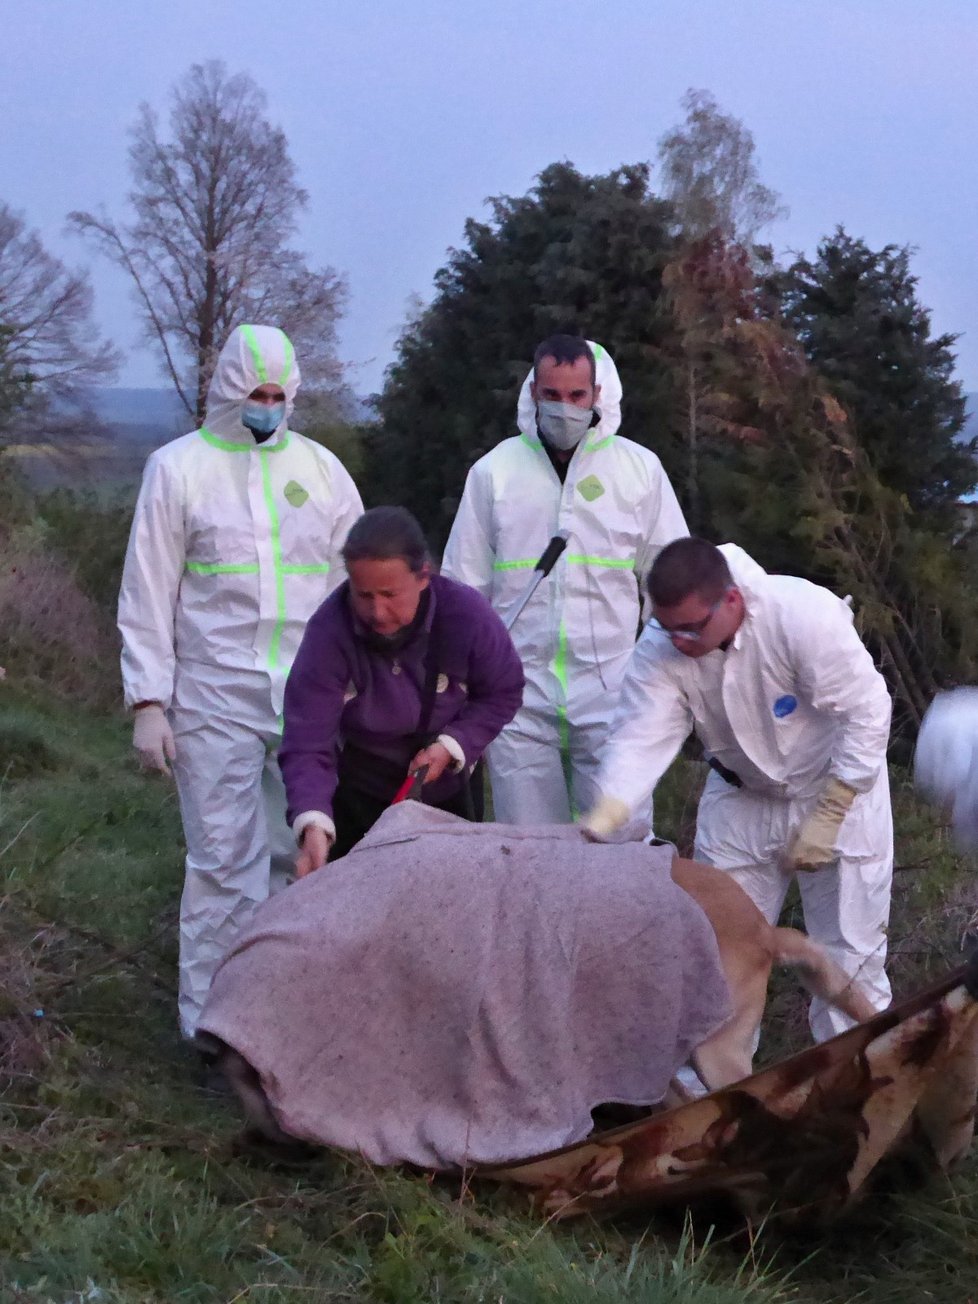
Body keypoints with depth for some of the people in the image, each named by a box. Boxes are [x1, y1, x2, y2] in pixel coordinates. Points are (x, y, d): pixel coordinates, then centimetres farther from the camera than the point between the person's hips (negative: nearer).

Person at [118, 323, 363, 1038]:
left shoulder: (319, 466, 12)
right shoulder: (178, 468, 4)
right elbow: (148, 593, 3)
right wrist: (149, 702, -4)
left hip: (311, 697, 3)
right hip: (216, 697, -3)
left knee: (306, 852, 1)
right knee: (225, 859, -3)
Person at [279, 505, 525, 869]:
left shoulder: (468, 614, -23)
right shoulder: (328, 631, -28)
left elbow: (502, 693, -5)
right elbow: (307, 745, -30)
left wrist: (453, 746, -21)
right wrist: (312, 824, -46)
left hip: (444, 793, 2)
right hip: (356, 795, -2)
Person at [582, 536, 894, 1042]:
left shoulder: (806, 614, -32)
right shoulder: (660, 648, -20)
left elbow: (866, 714, -26)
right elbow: (641, 736, -26)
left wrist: (827, 817, -23)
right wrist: (602, 818, -43)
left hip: (839, 790, -4)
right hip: (741, 797, 4)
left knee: (848, 953, 0)